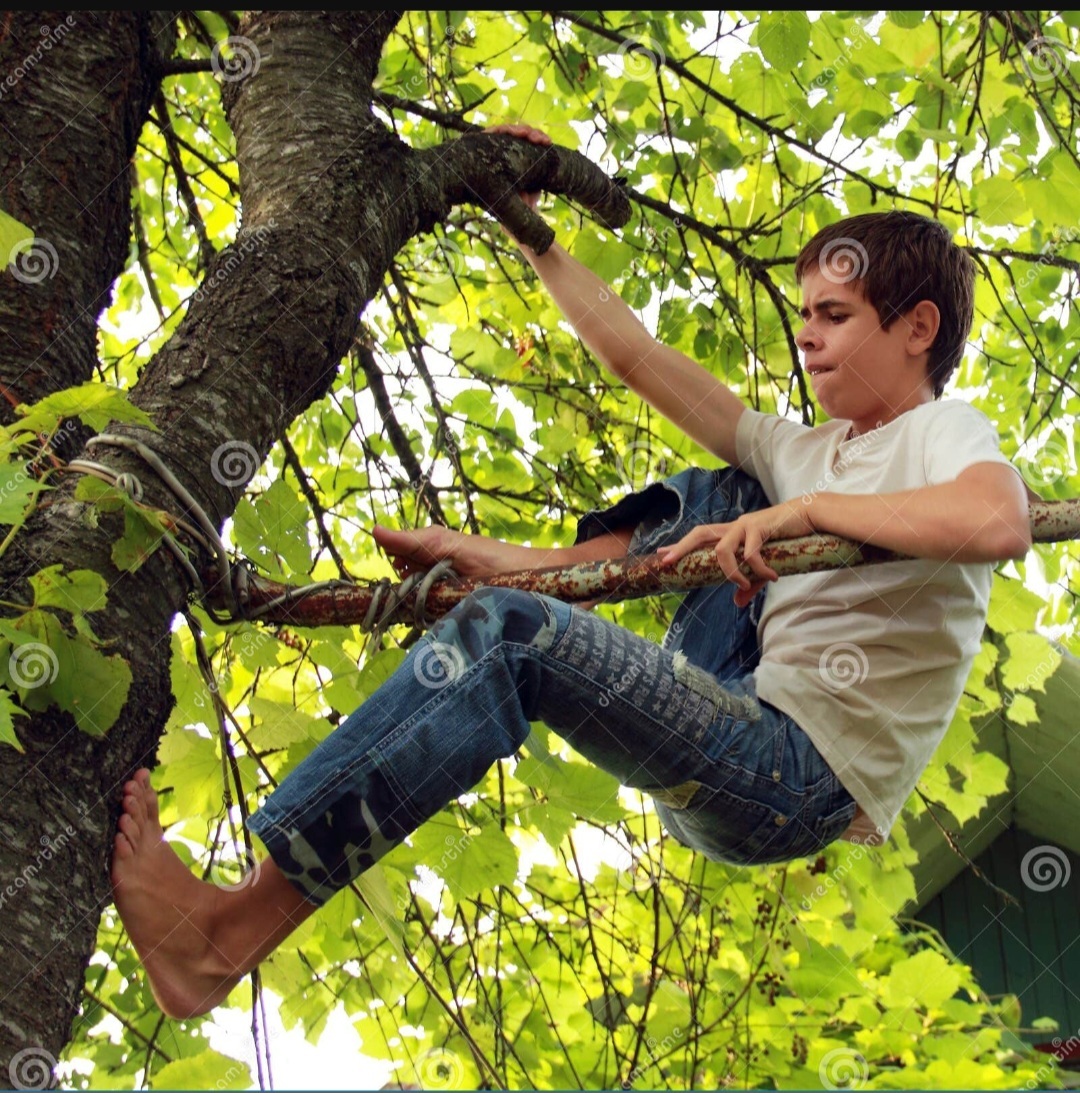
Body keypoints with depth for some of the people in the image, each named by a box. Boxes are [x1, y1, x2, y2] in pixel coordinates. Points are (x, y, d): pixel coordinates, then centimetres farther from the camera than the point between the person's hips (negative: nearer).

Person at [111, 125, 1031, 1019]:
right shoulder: (803, 454, 23)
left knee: (510, 631, -24)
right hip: (742, 739, 8)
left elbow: (1000, 523, -25)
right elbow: (635, 358, 23)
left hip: (806, 778, -8)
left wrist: (806, 511, -23)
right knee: (719, 493, 17)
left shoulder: (941, 433, 1)